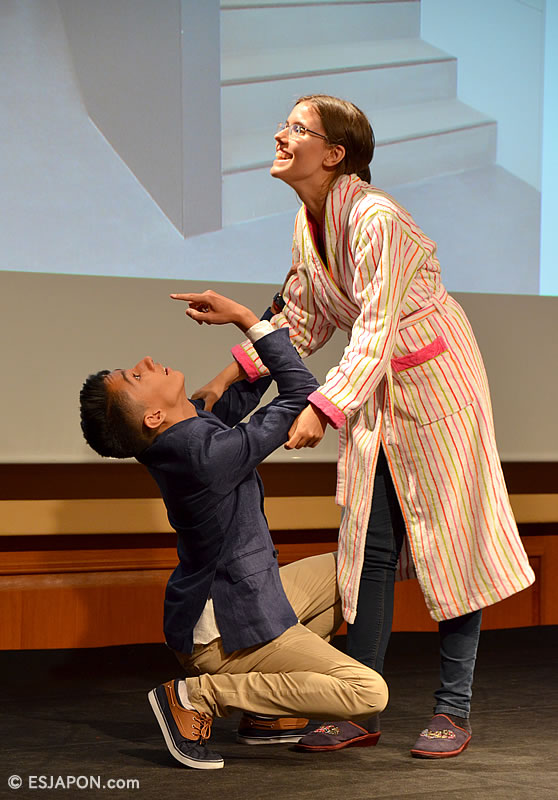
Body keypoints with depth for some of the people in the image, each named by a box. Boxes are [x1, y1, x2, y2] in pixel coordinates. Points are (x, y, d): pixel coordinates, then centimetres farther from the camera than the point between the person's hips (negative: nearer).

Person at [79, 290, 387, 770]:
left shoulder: (177, 436, -1)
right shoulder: (205, 452, -29)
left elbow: (240, 398, 13)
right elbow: (302, 394, -21)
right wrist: (246, 319, -20)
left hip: (244, 598, 10)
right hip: (226, 630, -10)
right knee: (369, 692, -16)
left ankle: (268, 703, 18)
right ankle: (197, 696, -8)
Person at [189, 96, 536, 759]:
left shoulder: (376, 218, -24)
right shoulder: (308, 223, 2)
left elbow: (377, 331, -27)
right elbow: (301, 322, 10)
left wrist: (322, 407, -33)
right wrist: (232, 374, 1)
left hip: (435, 383, -8)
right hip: (373, 391, 8)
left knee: (449, 539, 0)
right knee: (369, 543, 7)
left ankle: (453, 710, 10)